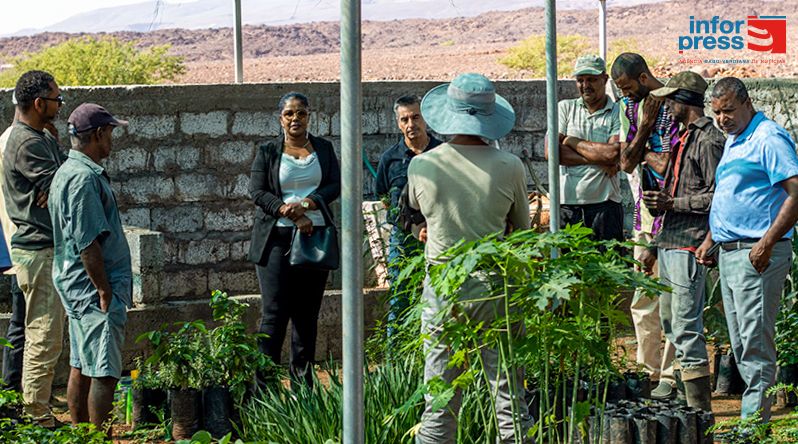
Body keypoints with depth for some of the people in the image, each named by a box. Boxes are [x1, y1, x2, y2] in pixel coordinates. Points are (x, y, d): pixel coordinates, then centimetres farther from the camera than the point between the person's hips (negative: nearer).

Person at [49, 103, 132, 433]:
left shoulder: (69, 171, 15)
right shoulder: (84, 178, -19)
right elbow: (88, 243, -23)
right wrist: (105, 291, -19)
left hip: (80, 288, 11)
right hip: (93, 287, -11)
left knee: (81, 367, 14)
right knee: (104, 372, -7)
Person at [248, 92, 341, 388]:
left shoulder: (324, 149, 13)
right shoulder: (268, 152, 6)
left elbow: (335, 185, 4)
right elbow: (257, 191, -3)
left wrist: (308, 203, -14)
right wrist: (289, 213, -16)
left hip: (315, 234, 3)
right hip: (277, 238, -3)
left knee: (308, 312, 5)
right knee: (276, 311, -8)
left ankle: (303, 379, 12)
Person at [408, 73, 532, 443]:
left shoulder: (421, 166, -6)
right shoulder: (510, 168, -7)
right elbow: (522, 227, 8)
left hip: (442, 290, 0)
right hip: (497, 287, 0)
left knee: (440, 405, 7)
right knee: (510, 402, 7)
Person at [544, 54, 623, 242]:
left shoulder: (618, 113, 3)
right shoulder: (565, 108, 10)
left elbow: (613, 153, -13)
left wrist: (572, 141, -3)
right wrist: (597, 160, -8)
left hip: (604, 204, -2)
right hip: (567, 203, 2)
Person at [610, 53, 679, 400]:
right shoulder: (629, 106, 10)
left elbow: (667, 164, -18)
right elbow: (627, 163, 4)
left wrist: (642, 151, -5)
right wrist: (643, 127, -7)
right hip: (644, 212, 8)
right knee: (642, 299, 12)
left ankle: (670, 375, 2)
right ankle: (649, 369, 22)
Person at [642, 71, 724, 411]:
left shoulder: (709, 140, -12)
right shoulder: (686, 138, 19)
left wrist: (671, 203, -18)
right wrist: (657, 246, 23)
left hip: (689, 247, -11)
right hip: (671, 244, 11)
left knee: (686, 328, -11)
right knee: (669, 322, 15)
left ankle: (700, 408, -7)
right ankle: (690, 397, 23)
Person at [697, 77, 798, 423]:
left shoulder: (769, 138, -10)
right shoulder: (732, 141, 19)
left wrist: (766, 243, -23)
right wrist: (710, 239, 22)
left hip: (756, 255, -10)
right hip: (728, 252, 10)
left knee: (755, 341, -9)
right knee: (740, 342, 12)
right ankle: (757, 409, 19)